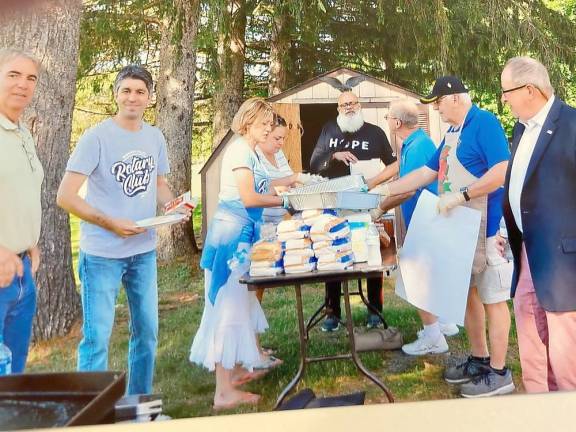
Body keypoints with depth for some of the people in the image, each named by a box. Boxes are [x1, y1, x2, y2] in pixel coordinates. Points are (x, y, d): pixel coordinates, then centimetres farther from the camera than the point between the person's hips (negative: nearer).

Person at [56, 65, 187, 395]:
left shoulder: (155, 137, 5)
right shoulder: (96, 137, -12)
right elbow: (65, 196, -16)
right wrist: (112, 224, -23)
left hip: (145, 251, 6)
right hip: (102, 253, -6)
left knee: (147, 331, 14)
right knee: (97, 337, 0)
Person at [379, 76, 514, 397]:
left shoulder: (484, 123, -13)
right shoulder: (453, 132, 15)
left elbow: (502, 172, -24)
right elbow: (427, 173, 19)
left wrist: (460, 196, -26)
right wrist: (386, 190, 16)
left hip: (485, 229, -9)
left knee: (493, 298, 0)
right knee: (467, 293, 15)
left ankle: (499, 373, 11)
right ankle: (480, 360, 29)